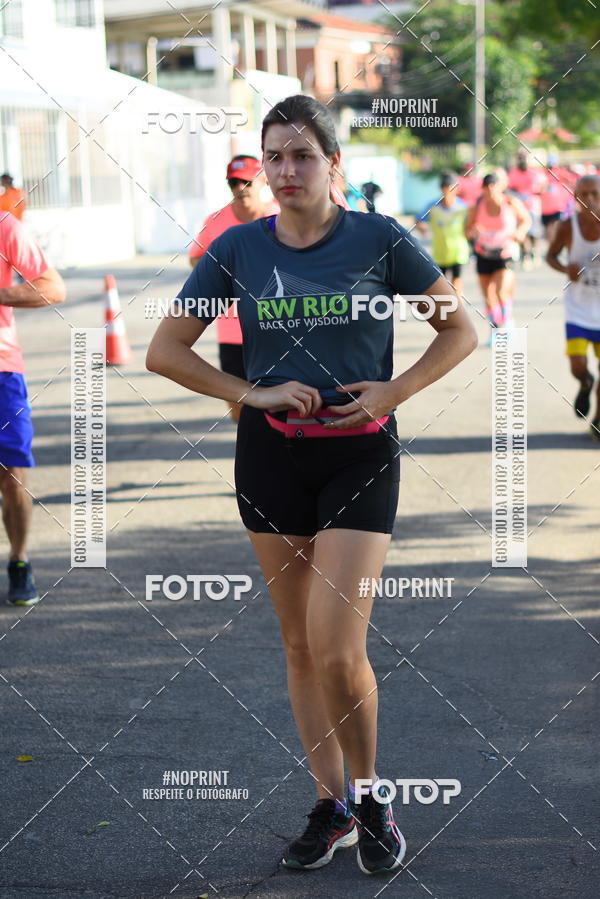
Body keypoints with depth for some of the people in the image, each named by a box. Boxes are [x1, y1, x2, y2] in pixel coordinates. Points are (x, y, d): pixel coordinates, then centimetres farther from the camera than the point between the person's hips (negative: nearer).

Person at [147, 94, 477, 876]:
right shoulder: (237, 249, 1)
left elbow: (460, 330, 4)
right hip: (271, 454, 3)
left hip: (361, 453, -3)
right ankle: (333, 808, 20)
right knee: (300, 644, 8)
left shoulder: (380, 239, -4)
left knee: (337, 647, -12)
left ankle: (371, 795, 11)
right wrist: (254, 393, -8)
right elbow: (164, 351, 2)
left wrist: (396, 389, -10)